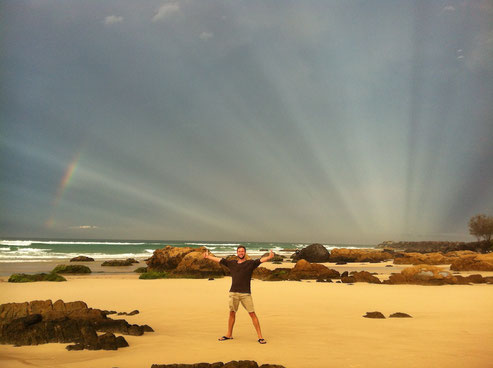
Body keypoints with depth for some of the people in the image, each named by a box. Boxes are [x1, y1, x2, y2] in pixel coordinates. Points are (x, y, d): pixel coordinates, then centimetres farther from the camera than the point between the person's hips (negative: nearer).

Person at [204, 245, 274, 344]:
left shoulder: (250, 263, 1)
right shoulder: (232, 263, 13)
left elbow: (261, 260, -15)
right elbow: (219, 260, 22)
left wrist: (269, 257, -34)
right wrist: (208, 257, 29)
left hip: (246, 294, -4)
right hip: (233, 293, 4)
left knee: (252, 314, -6)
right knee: (232, 313, 13)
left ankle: (260, 337, -2)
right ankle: (229, 335, 28)